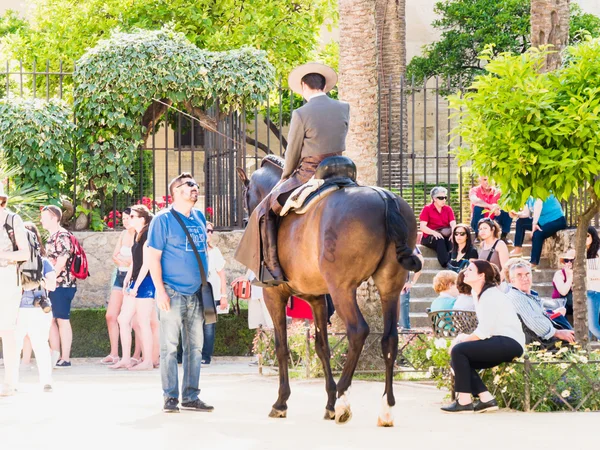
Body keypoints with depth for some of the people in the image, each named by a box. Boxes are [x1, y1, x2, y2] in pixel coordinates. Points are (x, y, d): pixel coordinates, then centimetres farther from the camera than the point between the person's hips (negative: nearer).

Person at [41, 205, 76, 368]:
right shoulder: (52, 238, 15)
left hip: (62, 284, -9)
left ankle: (65, 359, -1)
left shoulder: (63, 237, -13)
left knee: (62, 321, -5)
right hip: (52, 286, 9)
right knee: (50, 320, 10)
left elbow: (60, 263, -18)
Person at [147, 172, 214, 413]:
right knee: (169, 346, -3)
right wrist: (160, 290, -16)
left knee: (195, 346, 8)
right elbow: (153, 257, -9)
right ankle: (170, 397, 1)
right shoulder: (164, 219, -5)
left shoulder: (199, 217, 12)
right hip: (172, 293, -6)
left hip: (195, 293, 6)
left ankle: (191, 396, 15)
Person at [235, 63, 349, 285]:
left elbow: (292, 154, -3)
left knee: (264, 212, 4)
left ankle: (271, 269, -6)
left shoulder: (301, 114, -12)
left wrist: (285, 178, 15)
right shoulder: (344, 109, 3)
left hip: (307, 175, -5)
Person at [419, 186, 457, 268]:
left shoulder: (448, 209, 13)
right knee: (440, 241, -37)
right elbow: (423, 227, -7)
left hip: (445, 236, 3)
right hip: (429, 237, -3)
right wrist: (434, 233, -25)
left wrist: (453, 232, -24)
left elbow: (453, 224, 0)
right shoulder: (427, 209, 2)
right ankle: (446, 265, -48)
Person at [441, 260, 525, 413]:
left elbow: (483, 332, -19)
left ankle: (464, 401, -17)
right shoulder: (479, 294, 16)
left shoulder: (490, 296, -14)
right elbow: (484, 330, 14)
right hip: (500, 343, 10)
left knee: (458, 350, -20)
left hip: (510, 343, -10)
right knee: (457, 360, 4)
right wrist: (464, 338, 0)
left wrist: (462, 339, -8)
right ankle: (486, 399, 0)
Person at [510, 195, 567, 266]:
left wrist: (534, 224, -43)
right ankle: (518, 250, 13)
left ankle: (533, 263, -30)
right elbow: (526, 213, 11)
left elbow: (538, 204, -36)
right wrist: (517, 214, -8)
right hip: (544, 221, 10)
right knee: (521, 222, 14)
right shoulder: (530, 197, 5)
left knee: (537, 234, -33)